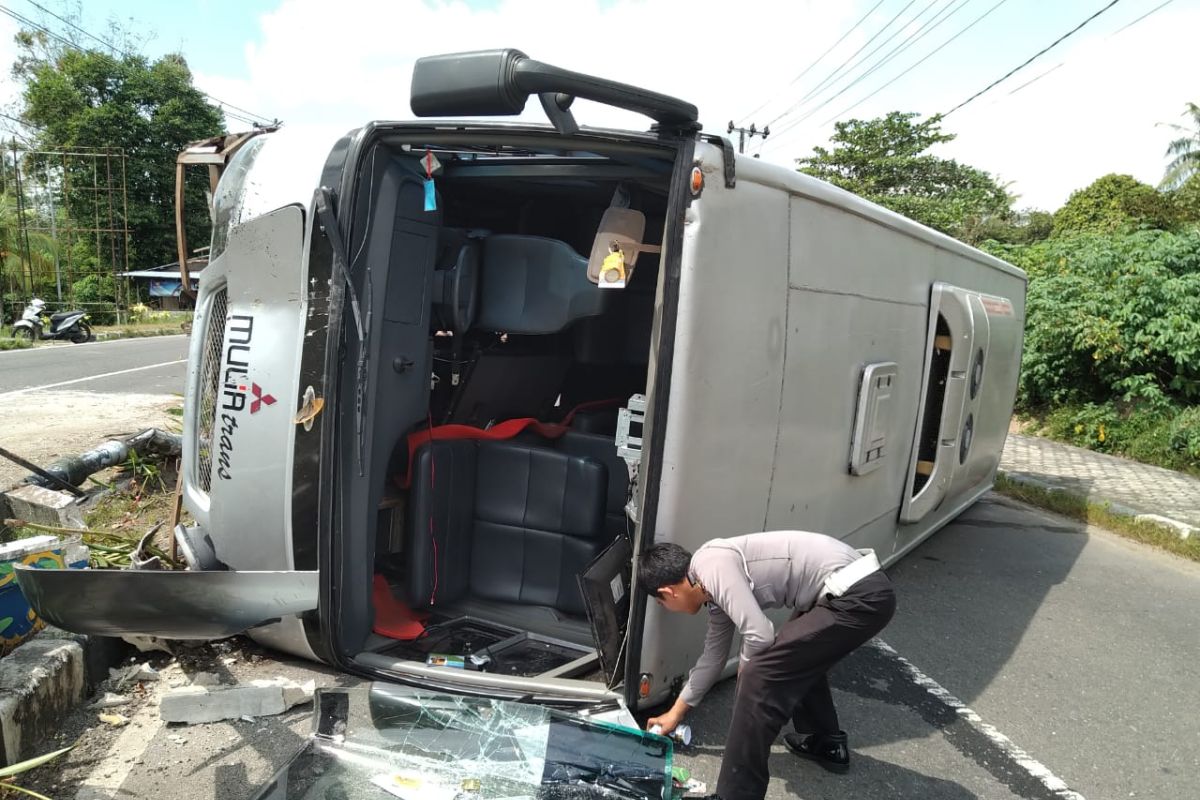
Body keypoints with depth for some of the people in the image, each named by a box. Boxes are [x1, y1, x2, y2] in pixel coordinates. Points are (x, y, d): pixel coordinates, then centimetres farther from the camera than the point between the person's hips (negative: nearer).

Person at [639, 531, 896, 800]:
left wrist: (745, 669, 5)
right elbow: (713, 656, 31)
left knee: (759, 677, -7)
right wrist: (676, 712, 42)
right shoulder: (717, 586, 18)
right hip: (863, 587, 10)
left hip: (859, 596, -10)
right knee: (798, 656, 32)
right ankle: (827, 744, 49)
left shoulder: (711, 563, -12)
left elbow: (759, 635, -19)